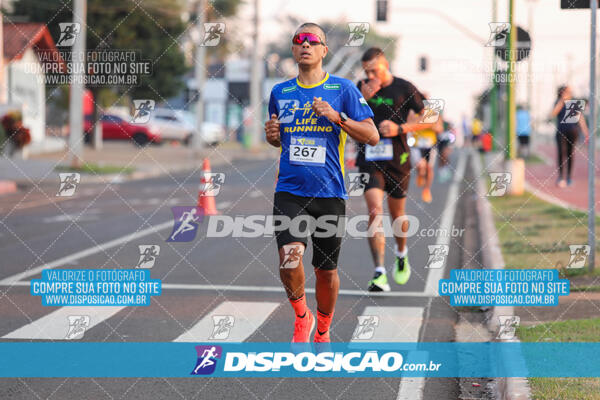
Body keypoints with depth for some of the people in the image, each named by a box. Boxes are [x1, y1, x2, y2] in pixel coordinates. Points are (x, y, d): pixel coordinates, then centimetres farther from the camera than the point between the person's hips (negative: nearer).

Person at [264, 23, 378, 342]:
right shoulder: (280, 93, 10)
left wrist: (337, 116, -14)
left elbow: (372, 136, -2)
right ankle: (301, 316, 5)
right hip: (289, 192, 1)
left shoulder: (343, 89, 1)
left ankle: (322, 331, 30)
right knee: (289, 257, -21)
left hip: (329, 193, -1)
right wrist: (272, 134, 2)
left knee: (326, 269, 7)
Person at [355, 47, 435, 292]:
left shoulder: (404, 89, -3)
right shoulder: (363, 88, 5)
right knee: (375, 211, -15)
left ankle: (401, 256, 43)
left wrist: (400, 129, -13)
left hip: (397, 160, -1)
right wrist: (362, 99, -13)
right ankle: (379, 274, -19)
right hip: (369, 159, 1)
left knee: (397, 215, 12)